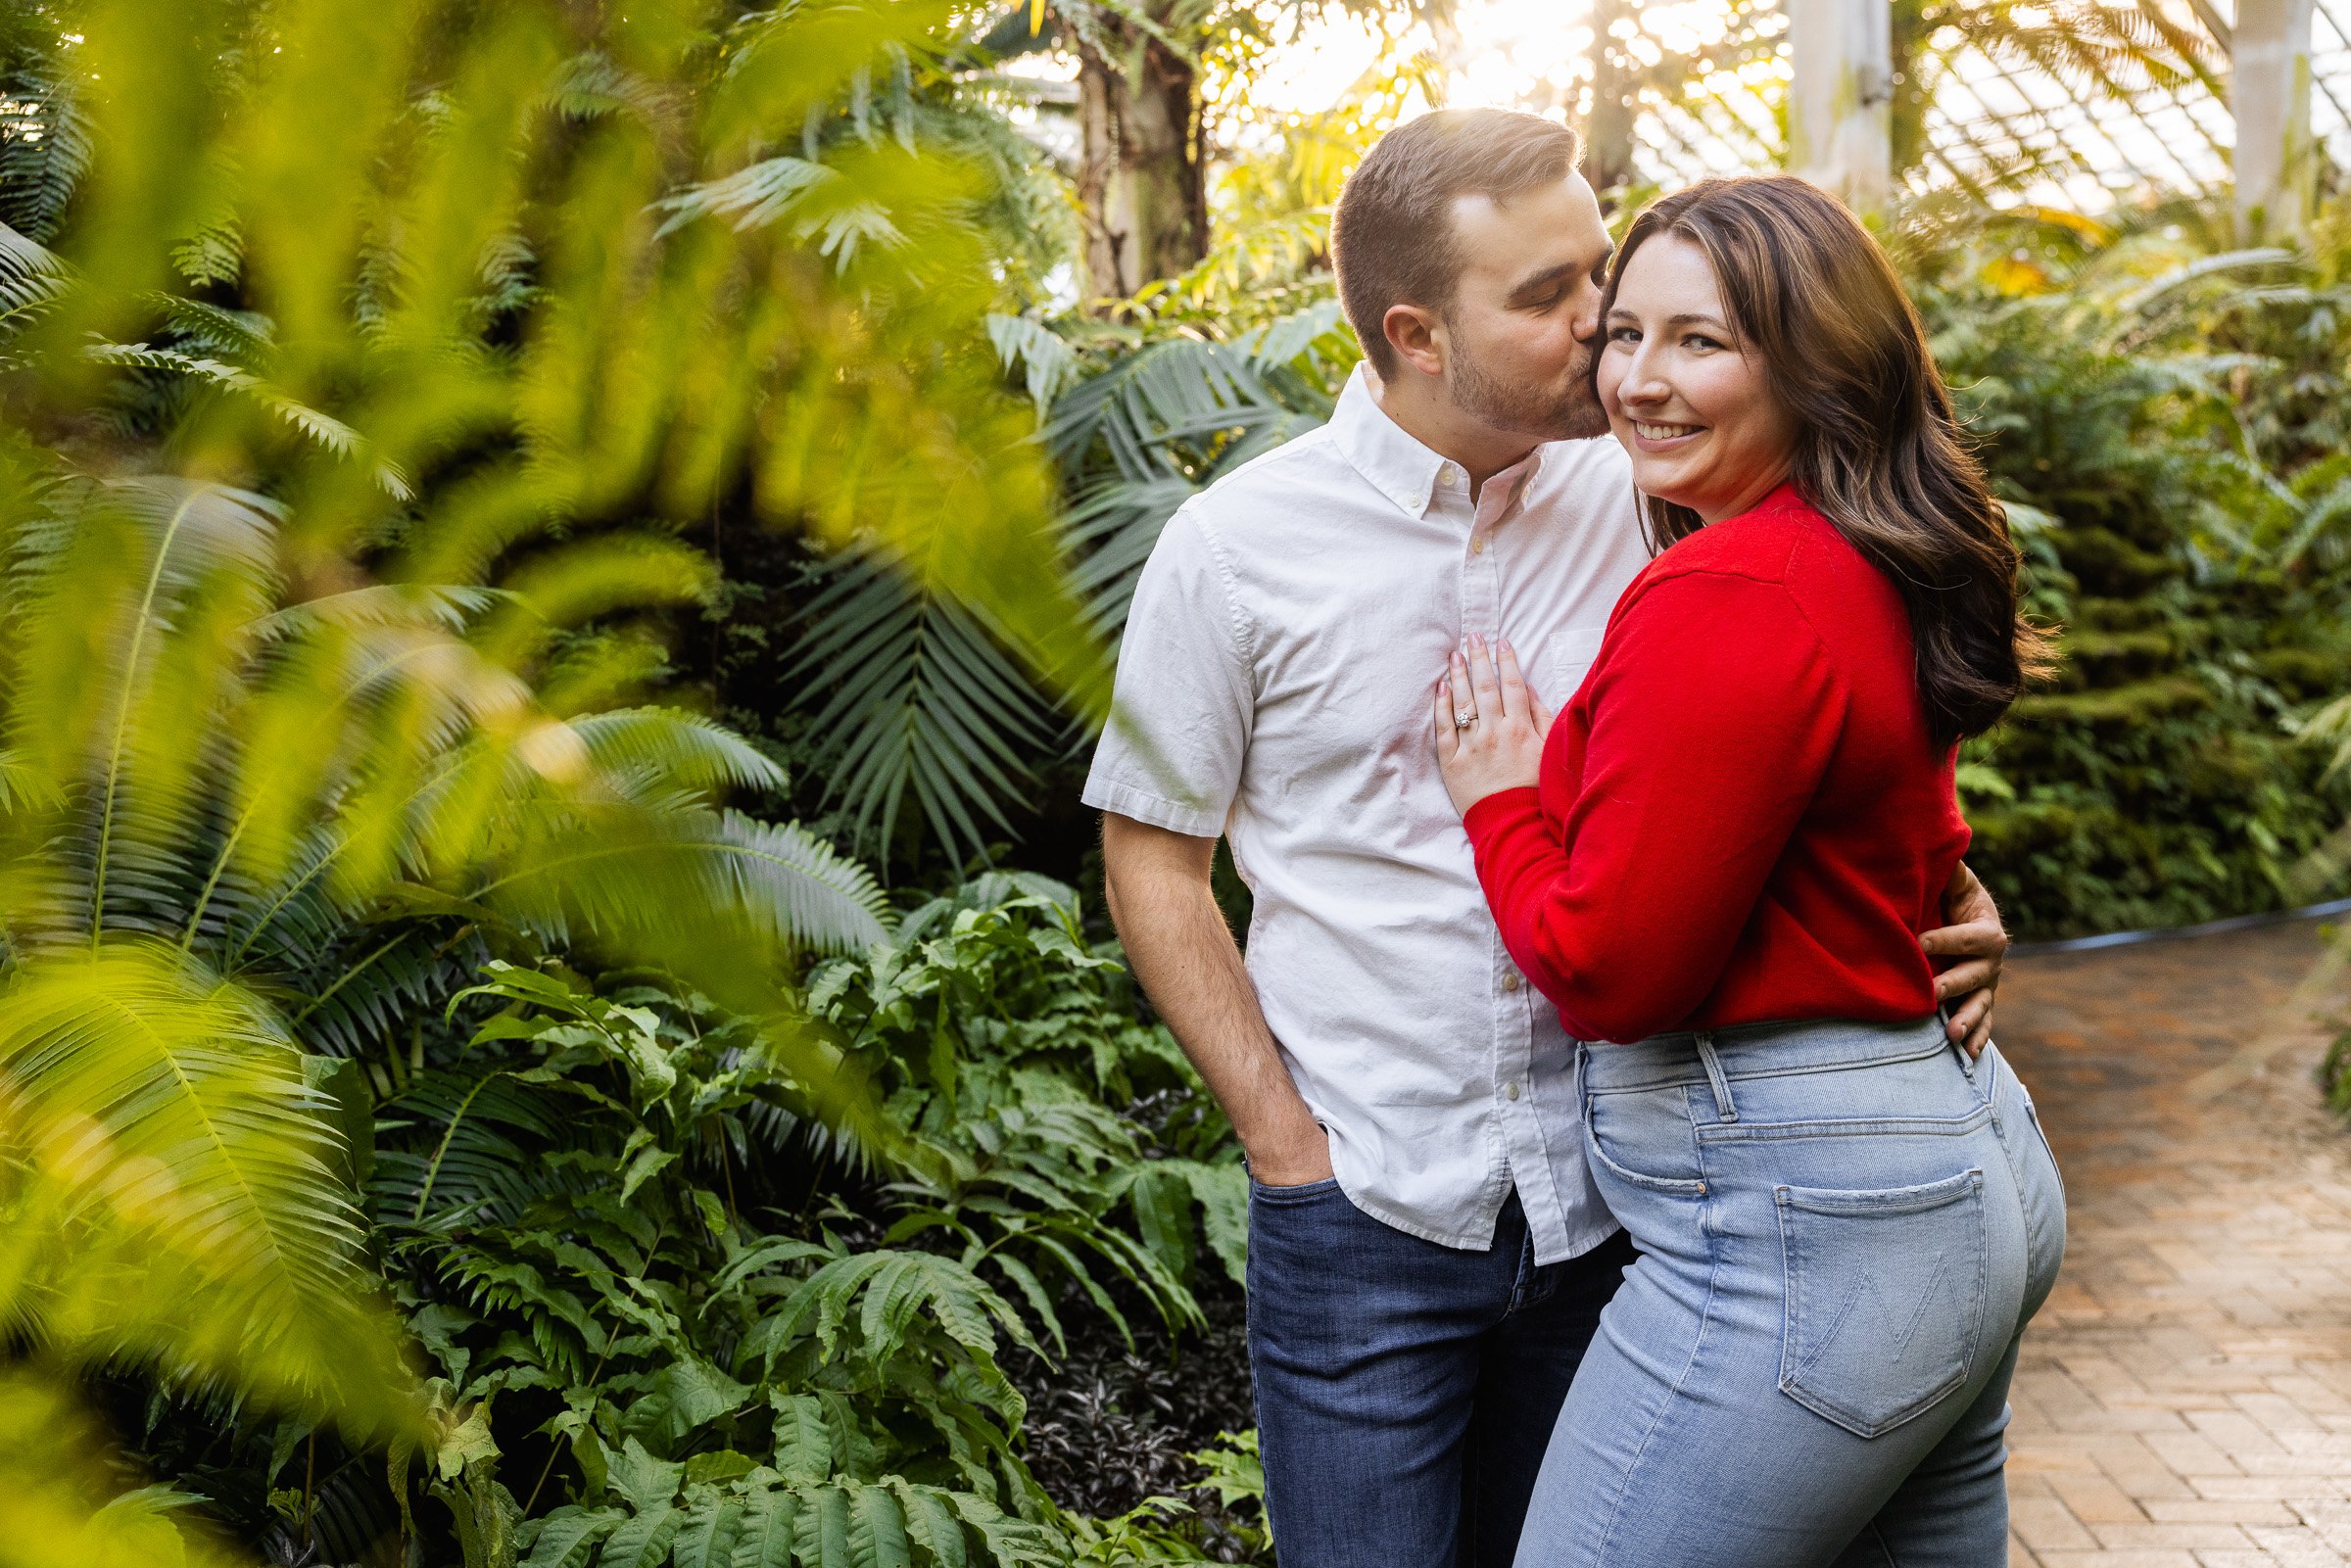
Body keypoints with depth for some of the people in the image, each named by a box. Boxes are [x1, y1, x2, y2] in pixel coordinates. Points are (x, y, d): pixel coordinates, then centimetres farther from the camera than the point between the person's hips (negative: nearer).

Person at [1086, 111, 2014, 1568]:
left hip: (1604, 1201, 3)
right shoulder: (1234, 548, -8)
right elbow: (1154, 859, -1)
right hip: (1364, 1215, -3)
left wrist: (1945, 892, -7)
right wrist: (1285, 1140, -6)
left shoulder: (1637, 497, -1)